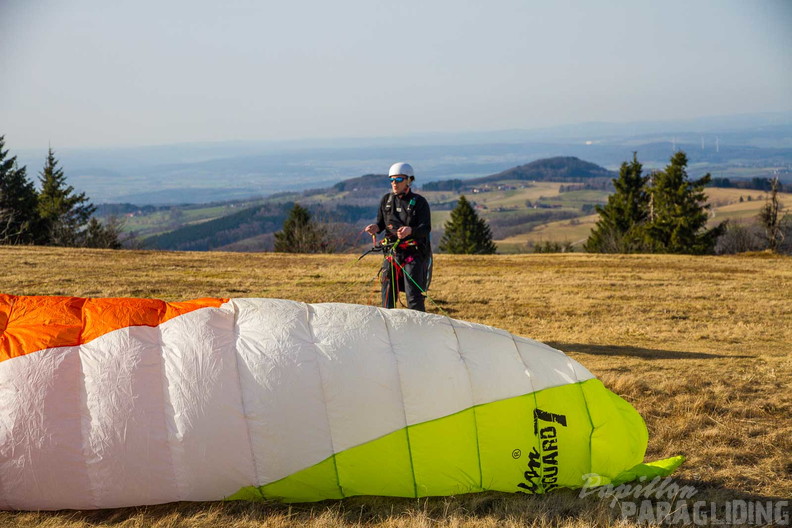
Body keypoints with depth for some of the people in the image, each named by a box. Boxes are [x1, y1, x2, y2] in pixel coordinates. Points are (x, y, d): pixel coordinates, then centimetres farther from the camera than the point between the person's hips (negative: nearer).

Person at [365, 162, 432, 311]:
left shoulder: (419, 202, -4)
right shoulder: (386, 200, 11)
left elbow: (426, 228, -12)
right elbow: (381, 223, 17)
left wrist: (410, 230, -32)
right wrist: (376, 228, -7)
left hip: (414, 253, -5)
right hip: (392, 252, 5)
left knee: (414, 296, -9)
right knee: (388, 294, 7)